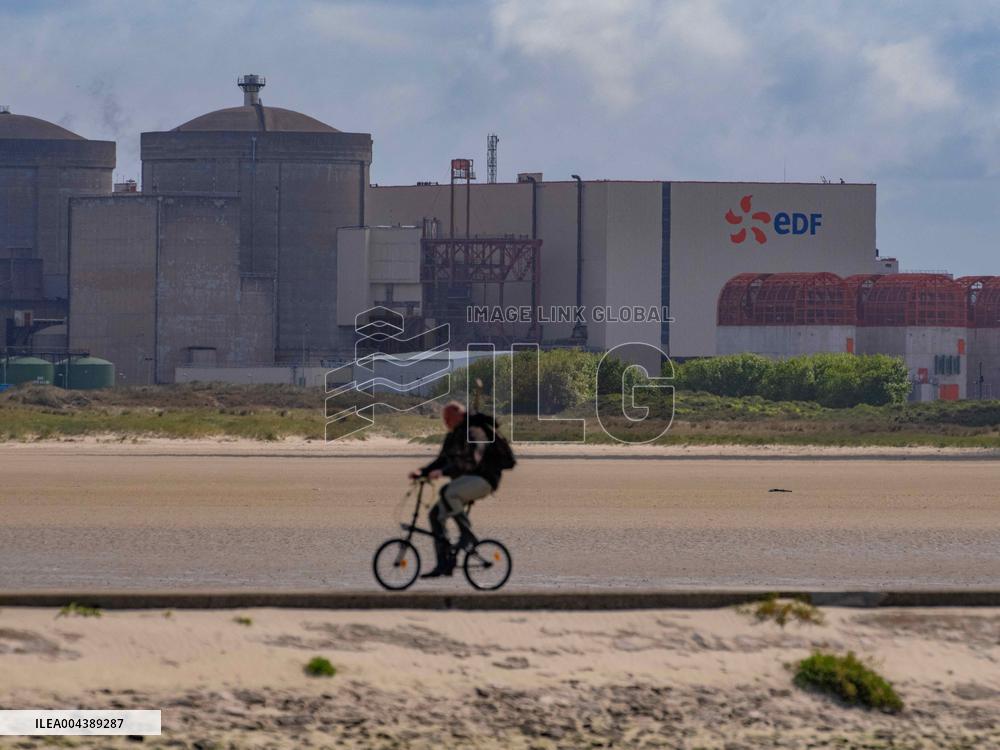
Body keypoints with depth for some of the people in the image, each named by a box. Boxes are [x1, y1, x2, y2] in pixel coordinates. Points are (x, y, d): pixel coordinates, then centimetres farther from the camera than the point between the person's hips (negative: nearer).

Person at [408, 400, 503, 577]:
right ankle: (444, 564, 0)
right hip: (465, 481, 9)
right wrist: (422, 472, -1)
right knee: (436, 514, -2)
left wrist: (443, 472, -35)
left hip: (482, 479, -9)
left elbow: (472, 461, -28)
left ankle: (467, 534, -22)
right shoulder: (452, 437, 14)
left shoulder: (474, 432, -15)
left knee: (447, 492, -35)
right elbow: (442, 460, 17)